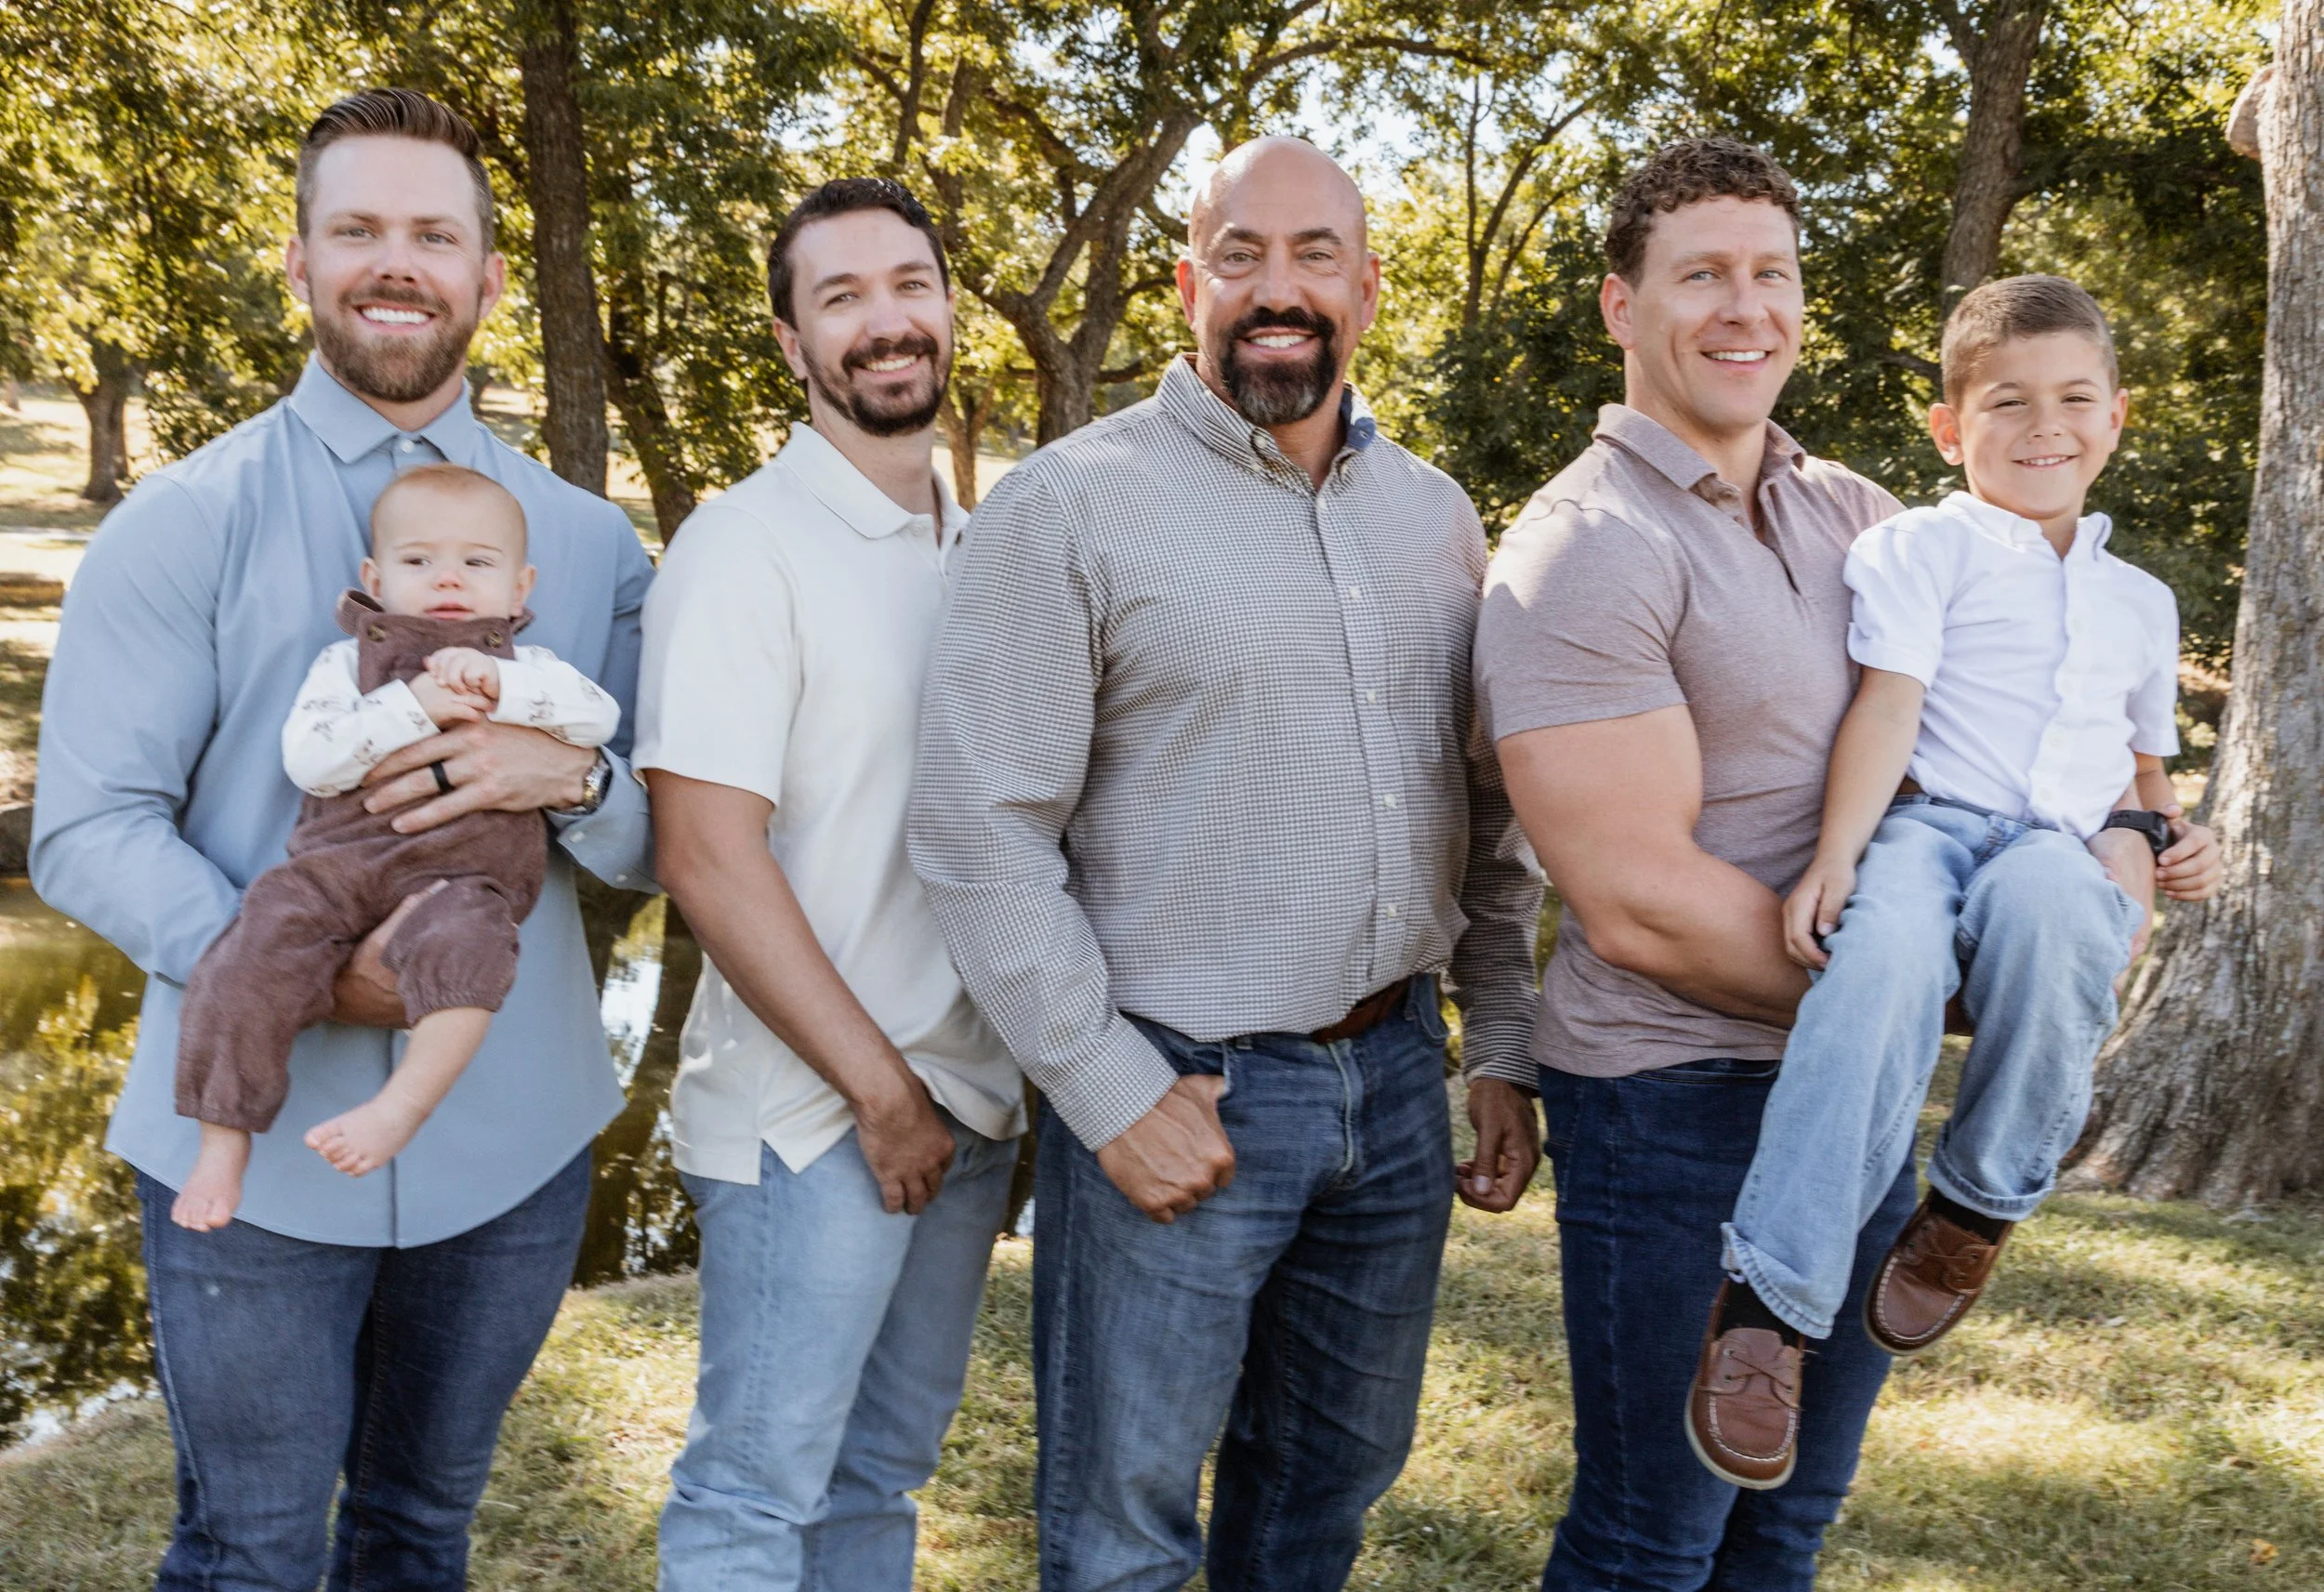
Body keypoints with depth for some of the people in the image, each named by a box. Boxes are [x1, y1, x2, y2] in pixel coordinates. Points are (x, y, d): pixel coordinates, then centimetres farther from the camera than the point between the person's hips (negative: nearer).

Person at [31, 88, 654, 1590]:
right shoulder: (188, 520, -3)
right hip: (252, 1136, -2)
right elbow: (88, 829, -8)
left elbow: (666, 844, 4)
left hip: (513, 1136, 3)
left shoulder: (588, 539, 6)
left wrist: (569, 776, -19)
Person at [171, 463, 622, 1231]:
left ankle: (401, 1107, -29)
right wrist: (413, 707, -11)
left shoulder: (529, 668, 16)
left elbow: (598, 715, -3)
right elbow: (307, 758, -1)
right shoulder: (346, 661, 15)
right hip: (337, 864, 1)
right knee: (254, 958, -19)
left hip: (462, 877, -1)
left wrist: (497, 686, -13)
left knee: (464, 944, -35)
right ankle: (222, 1138, -5)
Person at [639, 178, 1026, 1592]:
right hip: (811, 1116, -6)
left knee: (884, 1471, 17)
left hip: (972, 1100, 7)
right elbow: (707, 855, -17)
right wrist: (881, 1090, -15)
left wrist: (1032, 1081, 9)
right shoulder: (746, 547, -11)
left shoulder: (983, 552, 10)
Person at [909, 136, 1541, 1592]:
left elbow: (1491, 810, 14)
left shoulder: (1438, 517, 9)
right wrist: (1114, 1098, -13)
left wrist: (1501, 1048, 9)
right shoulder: (1070, 509, -9)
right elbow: (983, 834, -13)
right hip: (1178, 1091, -5)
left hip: (1396, 1076, 5)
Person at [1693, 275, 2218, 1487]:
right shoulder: (1921, 548, 10)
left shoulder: (2142, 603, 28)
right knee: (1886, 959, -40)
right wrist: (1835, 854, -17)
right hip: (1927, 828, -3)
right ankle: (1768, 1303, -37)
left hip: (2061, 857, 3)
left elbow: (2143, 768, 39)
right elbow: (1887, 708, -4)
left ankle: (1981, 1206, -18)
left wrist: (2145, 845, 20)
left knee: (2043, 899, -38)